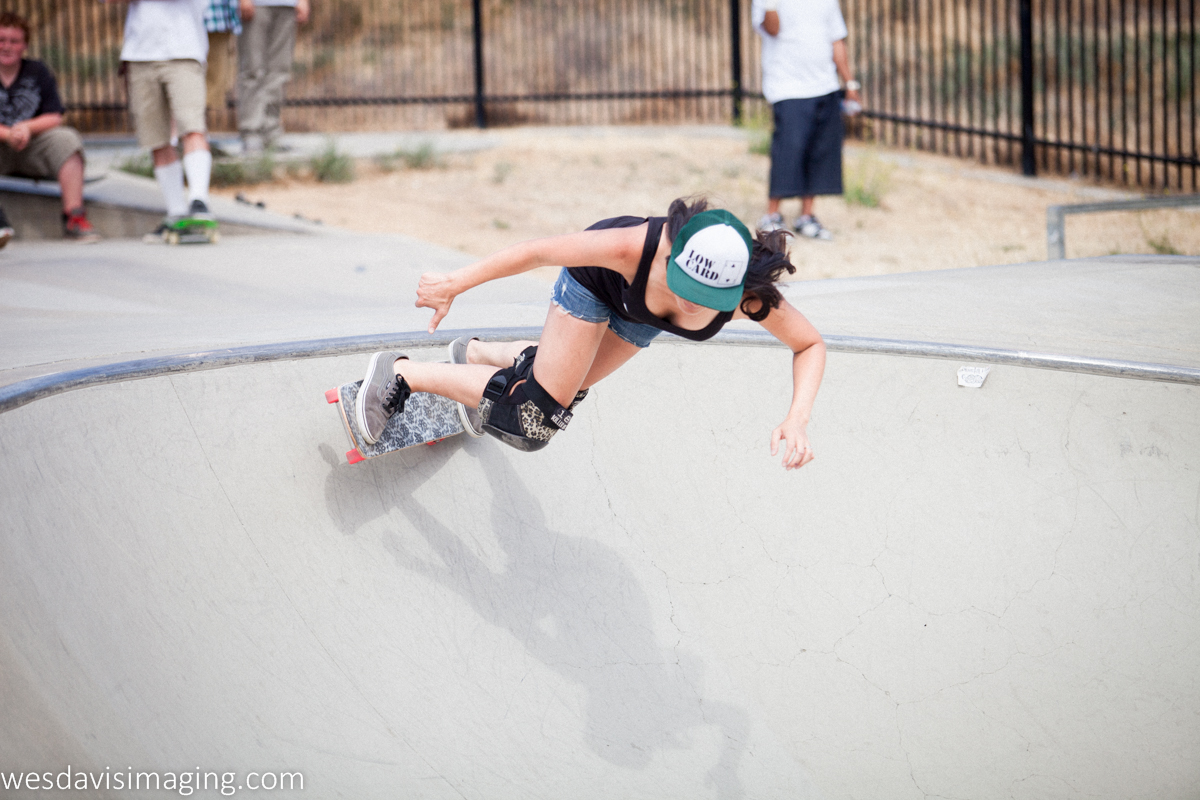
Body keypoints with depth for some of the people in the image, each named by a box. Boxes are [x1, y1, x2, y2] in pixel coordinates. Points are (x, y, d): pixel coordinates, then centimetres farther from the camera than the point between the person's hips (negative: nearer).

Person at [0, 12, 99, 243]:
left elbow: (54, 118, -1)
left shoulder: (38, 73, 5)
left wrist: (27, 127, -22)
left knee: (67, 138, -24)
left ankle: (74, 218, -28)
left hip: (32, 150, 2)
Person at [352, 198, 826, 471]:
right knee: (529, 423, -10)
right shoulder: (632, 248, -47)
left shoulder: (750, 298, -40)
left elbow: (810, 346, -22)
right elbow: (536, 252, -34)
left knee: (560, 390, 26)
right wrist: (453, 286, -26)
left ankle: (474, 355, 54)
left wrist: (797, 419, -39)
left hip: (639, 318, 4)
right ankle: (402, 373, 5)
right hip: (595, 283, -4)